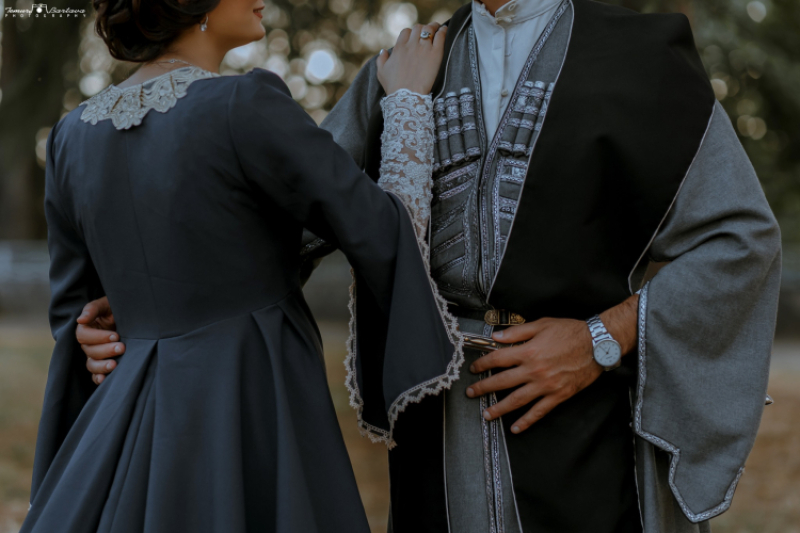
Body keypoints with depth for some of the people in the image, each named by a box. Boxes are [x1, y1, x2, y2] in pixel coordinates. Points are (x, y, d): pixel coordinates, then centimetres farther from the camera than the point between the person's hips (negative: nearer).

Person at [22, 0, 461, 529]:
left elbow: (75, 320, 12)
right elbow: (388, 238, -8)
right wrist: (410, 99, 5)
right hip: (256, 427, -6)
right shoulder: (247, 107, -14)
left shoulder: (75, 135, 6)